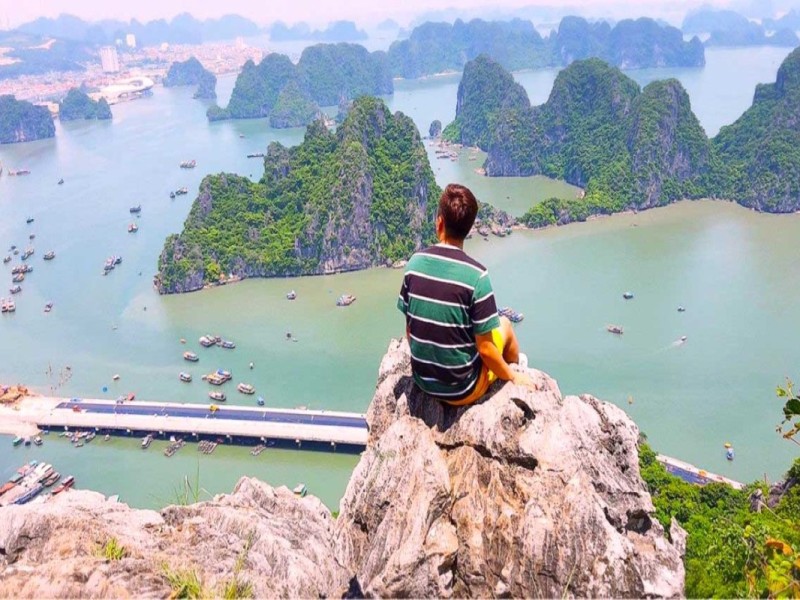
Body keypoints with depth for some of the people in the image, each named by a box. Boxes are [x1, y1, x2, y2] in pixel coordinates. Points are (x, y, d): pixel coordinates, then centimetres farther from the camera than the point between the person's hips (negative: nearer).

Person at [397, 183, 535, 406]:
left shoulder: (414, 263, -9)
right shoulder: (476, 275, -23)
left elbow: (409, 330, 1)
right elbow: (485, 350, -18)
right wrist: (513, 377, 2)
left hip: (423, 381, 4)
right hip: (461, 389, -4)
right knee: (504, 323, 22)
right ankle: (517, 366, 52)